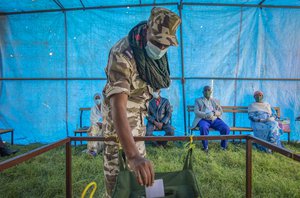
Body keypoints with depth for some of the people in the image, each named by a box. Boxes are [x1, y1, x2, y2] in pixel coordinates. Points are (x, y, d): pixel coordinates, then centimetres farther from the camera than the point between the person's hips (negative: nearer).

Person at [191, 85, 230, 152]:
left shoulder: (215, 101, 22)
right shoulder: (198, 100, 12)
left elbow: (221, 111, 13)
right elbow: (196, 112, -2)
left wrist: (214, 113, -11)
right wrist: (206, 115, -19)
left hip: (215, 119, 3)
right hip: (203, 119, -3)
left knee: (226, 128, -23)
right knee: (204, 128, -37)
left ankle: (224, 146, -3)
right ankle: (205, 147, -18)